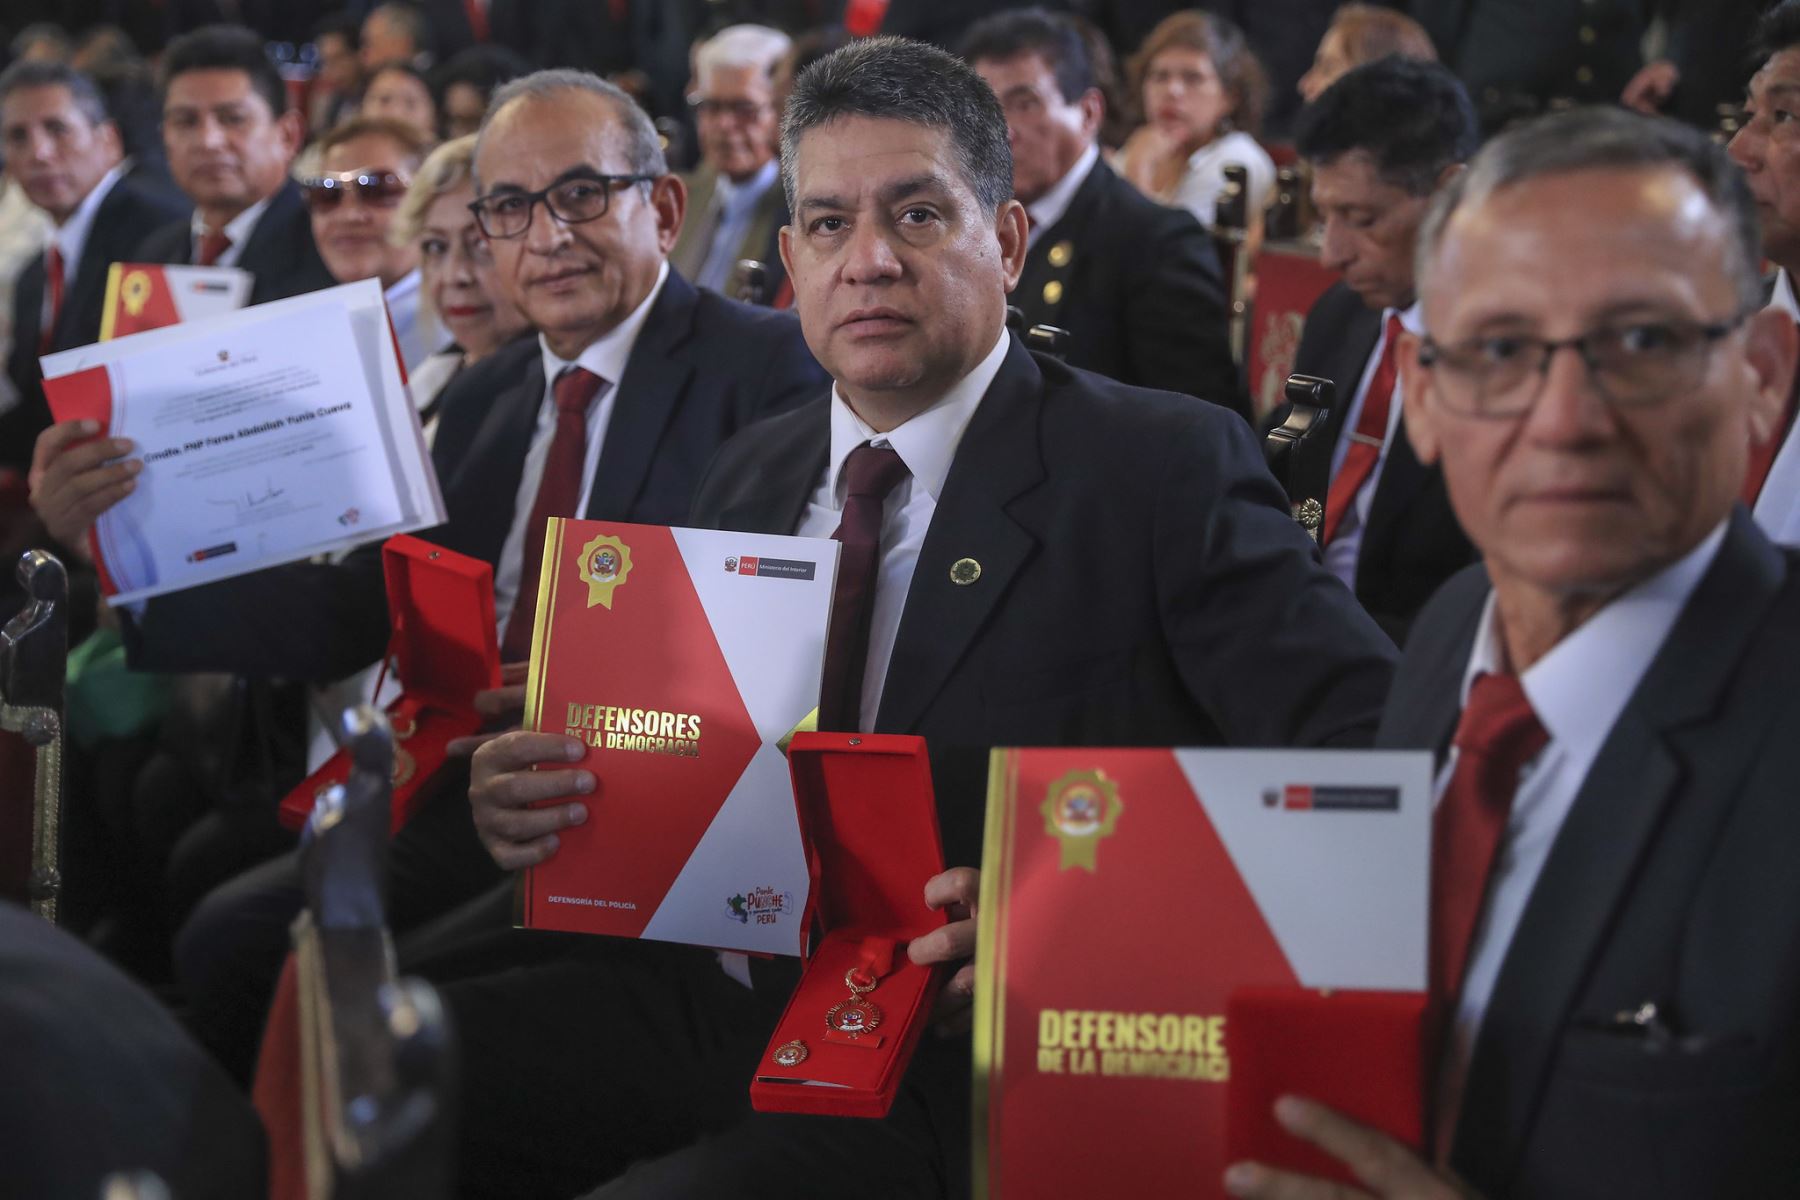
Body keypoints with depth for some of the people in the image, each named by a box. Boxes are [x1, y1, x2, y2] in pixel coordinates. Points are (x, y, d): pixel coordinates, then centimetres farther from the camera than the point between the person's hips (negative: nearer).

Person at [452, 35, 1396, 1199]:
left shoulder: (1165, 469, -6)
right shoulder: (752, 474, 15)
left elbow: (1367, 758, -15)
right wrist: (529, 799, -5)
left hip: (949, 1062, -5)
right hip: (706, 999, 6)